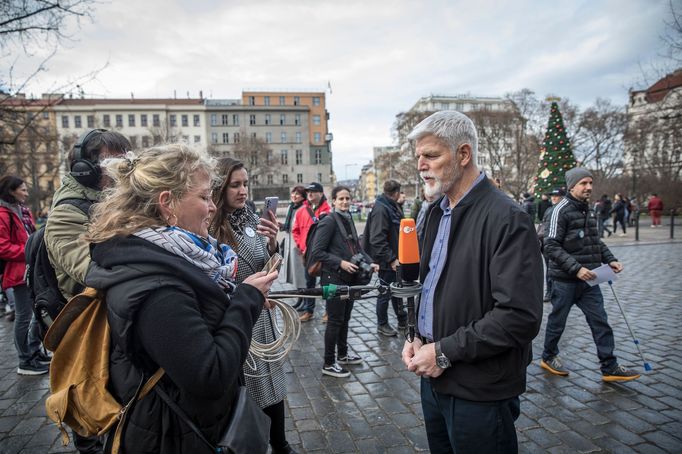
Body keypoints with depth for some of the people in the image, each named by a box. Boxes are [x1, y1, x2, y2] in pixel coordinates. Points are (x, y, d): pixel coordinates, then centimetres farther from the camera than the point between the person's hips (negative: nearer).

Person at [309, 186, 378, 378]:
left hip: (349, 277, 8)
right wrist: (340, 263, -21)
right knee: (335, 320, 0)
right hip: (334, 278, -8)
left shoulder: (348, 219, 10)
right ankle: (329, 364, 13)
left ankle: (342, 354, 35)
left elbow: (357, 247, 17)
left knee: (345, 318, 18)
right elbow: (318, 251, -16)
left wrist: (370, 262, 3)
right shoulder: (329, 221, -14)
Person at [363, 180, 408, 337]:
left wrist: (397, 257, 14)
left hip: (394, 259, 9)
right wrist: (391, 259, -24)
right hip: (386, 261, -9)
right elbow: (377, 240, -26)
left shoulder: (393, 207, 11)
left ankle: (402, 320, 33)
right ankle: (382, 325, 21)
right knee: (385, 293, 5)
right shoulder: (380, 209, -20)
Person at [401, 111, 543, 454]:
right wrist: (419, 338, 3)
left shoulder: (508, 219, -18)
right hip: (434, 378, 8)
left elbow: (520, 316, -24)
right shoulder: (438, 211, 8)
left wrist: (445, 352, -19)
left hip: (480, 392, -7)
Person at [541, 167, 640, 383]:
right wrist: (576, 268, -25)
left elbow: (596, 241, 22)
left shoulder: (588, 210, 12)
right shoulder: (561, 210, -14)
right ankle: (548, 357, 27)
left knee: (600, 321, 6)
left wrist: (610, 260, 6)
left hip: (587, 279, 7)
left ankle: (610, 367, 15)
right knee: (557, 321, 8)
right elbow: (551, 246, -19)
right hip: (565, 279, -7)